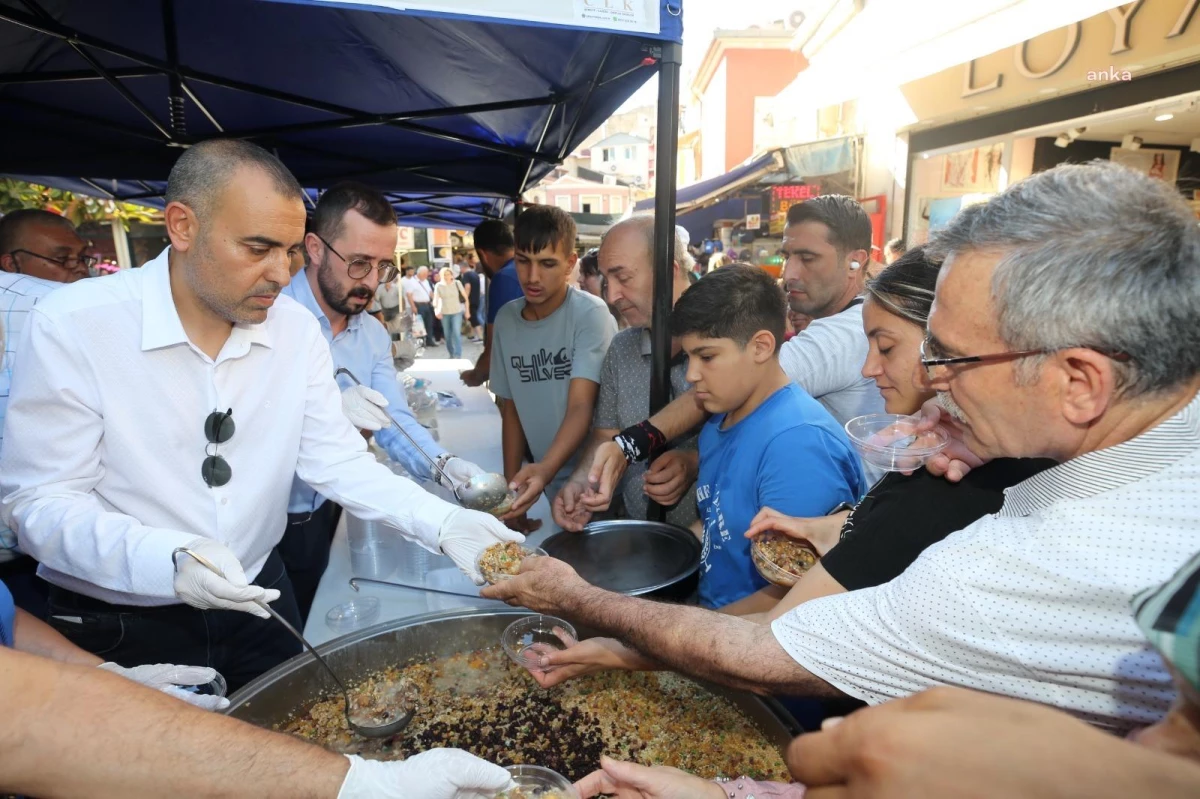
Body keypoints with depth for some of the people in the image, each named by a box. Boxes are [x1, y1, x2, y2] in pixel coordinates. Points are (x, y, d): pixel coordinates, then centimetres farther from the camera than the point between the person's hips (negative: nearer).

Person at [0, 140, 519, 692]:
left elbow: (335, 460, -7)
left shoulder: (297, 329, -7)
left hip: (257, 600, 4)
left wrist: (444, 524, -21)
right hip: (117, 626, -4)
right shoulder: (71, 327, -18)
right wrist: (167, 559, -34)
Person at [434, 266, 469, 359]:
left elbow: (465, 297, 4)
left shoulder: (457, 283, -1)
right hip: (444, 313, 2)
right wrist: (436, 311, -20)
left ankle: (458, 355, -12)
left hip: (457, 312, -2)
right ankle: (451, 354, 22)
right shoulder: (439, 286, -1)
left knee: (456, 333, -13)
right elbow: (436, 299, -3)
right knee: (447, 335, 7)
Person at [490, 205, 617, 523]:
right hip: (550, 483, 4)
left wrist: (544, 470, -38)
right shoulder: (505, 319, 0)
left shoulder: (590, 314, -15)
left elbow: (581, 407, -23)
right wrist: (511, 485, 3)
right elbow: (512, 409, 7)